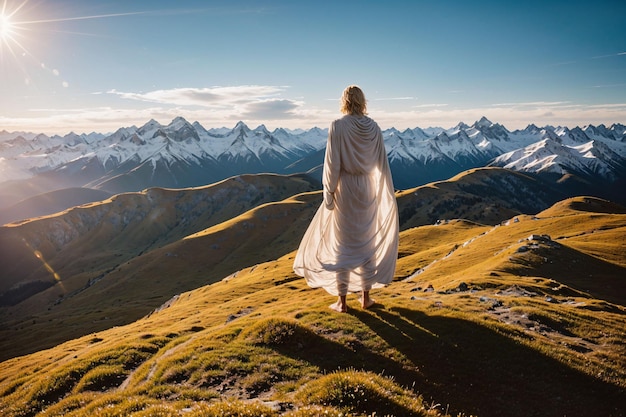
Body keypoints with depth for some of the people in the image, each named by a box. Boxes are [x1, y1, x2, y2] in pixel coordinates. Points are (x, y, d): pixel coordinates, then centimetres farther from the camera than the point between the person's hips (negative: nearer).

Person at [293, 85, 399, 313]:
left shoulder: (338, 126, -12)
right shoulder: (373, 127, 1)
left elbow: (332, 163, -14)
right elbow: (382, 162, 5)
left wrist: (328, 192, -5)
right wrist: (388, 194, 12)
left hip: (345, 190, -4)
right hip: (367, 190, 4)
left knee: (342, 244, 7)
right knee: (367, 242, 14)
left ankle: (342, 300, 12)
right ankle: (366, 296, 22)